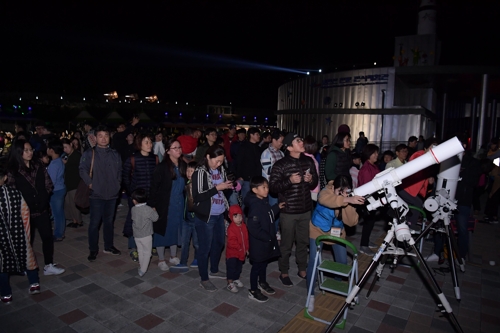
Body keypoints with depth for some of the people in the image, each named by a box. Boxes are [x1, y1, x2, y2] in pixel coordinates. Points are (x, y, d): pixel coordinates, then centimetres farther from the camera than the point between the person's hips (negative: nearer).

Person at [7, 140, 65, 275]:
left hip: (41, 209, 4)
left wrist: (44, 197, -1)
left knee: (48, 237, 5)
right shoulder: (13, 170, -10)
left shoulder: (38, 166, 3)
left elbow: (48, 184, 7)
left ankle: (48, 266, 17)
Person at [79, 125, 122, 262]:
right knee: (95, 222, 2)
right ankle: (93, 249, 16)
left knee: (109, 221, 14)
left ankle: (109, 246, 28)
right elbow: (83, 170, -8)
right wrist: (90, 184, -13)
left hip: (112, 194, 4)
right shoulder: (89, 153, -4)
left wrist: (117, 183, 5)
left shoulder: (115, 154, 8)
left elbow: (119, 171, 14)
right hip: (97, 194, -3)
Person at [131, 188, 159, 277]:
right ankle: (143, 270, 5)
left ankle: (142, 268, 30)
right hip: (146, 236, -4)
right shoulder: (148, 209, -19)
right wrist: (154, 211, 8)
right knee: (147, 252, 8)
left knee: (140, 251, 20)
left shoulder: (133, 209, -7)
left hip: (136, 235, 5)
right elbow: (155, 218, -10)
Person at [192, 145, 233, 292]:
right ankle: (204, 279, 24)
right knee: (205, 248, 7)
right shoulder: (200, 172, -16)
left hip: (220, 215, 7)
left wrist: (231, 187, -1)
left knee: (219, 243, 21)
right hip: (205, 217, -7)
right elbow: (197, 196, -21)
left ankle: (214, 270, 44)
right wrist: (217, 188, -23)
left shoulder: (221, 170, 3)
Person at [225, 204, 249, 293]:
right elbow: (231, 241, -25)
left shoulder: (244, 226, 2)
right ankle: (230, 283, 13)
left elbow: (246, 238, 10)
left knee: (238, 267, 20)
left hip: (242, 252, 7)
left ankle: (236, 279, 38)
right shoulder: (231, 228, -21)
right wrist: (239, 247, -23)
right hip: (232, 253, -7)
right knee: (231, 268, 1)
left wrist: (246, 248, 8)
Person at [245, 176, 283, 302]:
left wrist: (277, 207, 8)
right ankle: (253, 291, 23)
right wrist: (267, 238, -23)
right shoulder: (255, 206, -27)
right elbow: (253, 228, -29)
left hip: (266, 241, 9)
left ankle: (262, 283, 45)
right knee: (257, 266, 7)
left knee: (264, 263, 24)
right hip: (258, 243, -9)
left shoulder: (264, 202, 3)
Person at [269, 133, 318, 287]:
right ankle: (284, 272, 27)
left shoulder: (308, 161, 4)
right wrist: (289, 181, -25)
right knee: (286, 244, 9)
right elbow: (272, 186, -13)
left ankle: (302, 269, 36)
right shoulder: (281, 164, -12)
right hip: (288, 211, -4)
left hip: (306, 210, 5)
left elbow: (315, 183, 14)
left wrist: (311, 180, -8)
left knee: (303, 241, 17)